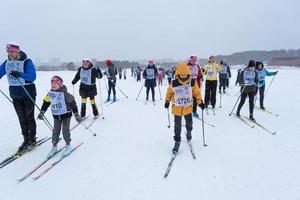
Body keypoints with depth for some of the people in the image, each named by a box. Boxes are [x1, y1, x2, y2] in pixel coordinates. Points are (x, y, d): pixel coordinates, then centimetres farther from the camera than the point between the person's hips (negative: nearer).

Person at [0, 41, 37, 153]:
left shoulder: (27, 62, -13)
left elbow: (32, 77, -24)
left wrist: (20, 74, -40)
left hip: (28, 94, -5)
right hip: (15, 95, 6)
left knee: (29, 117, 3)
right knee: (21, 118, 11)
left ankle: (32, 140, 17)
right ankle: (26, 140, 22)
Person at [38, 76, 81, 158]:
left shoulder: (65, 94, -21)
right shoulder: (50, 94, -4)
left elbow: (73, 104, -16)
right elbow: (45, 103, 11)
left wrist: (76, 115, -14)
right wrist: (42, 113, 14)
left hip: (66, 114, -5)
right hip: (56, 115, 5)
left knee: (65, 131, 2)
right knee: (55, 131, 9)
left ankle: (68, 146, 20)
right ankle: (54, 147, 24)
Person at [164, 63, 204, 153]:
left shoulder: (192, 82, -10)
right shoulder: (173, 83, -13)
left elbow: (197, 93, -1)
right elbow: (169, 93, 4)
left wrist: (200, 102, -8)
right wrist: (167, 101, 3)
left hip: (188, 107, 1)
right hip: (177, 107, -1)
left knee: (189, 122, 16)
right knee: (177, 125, 3)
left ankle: (189, 131, 51)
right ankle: (177, 140, 20)